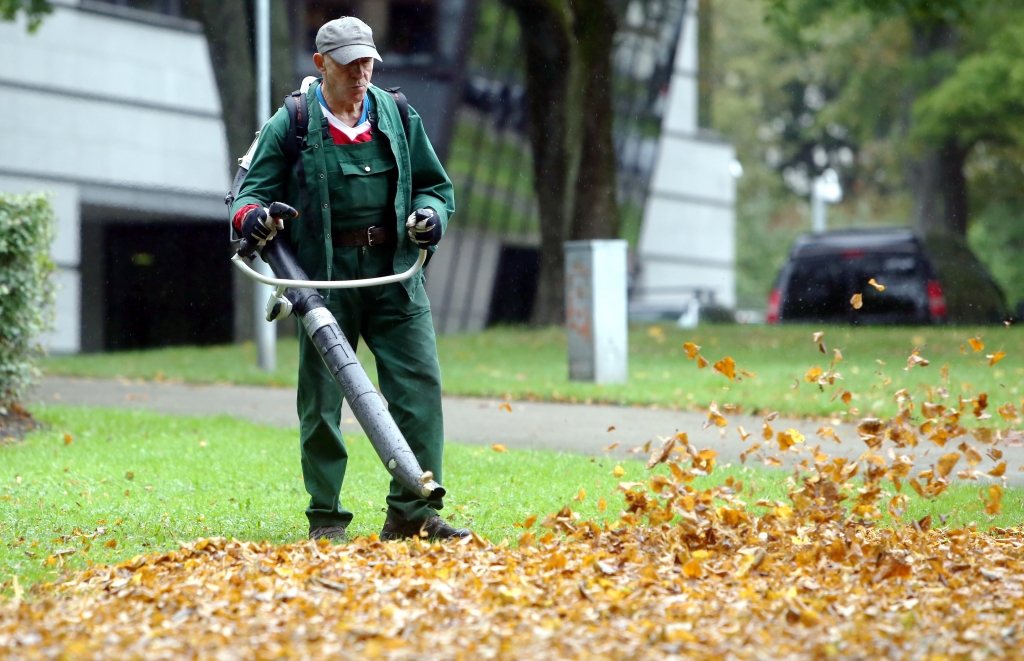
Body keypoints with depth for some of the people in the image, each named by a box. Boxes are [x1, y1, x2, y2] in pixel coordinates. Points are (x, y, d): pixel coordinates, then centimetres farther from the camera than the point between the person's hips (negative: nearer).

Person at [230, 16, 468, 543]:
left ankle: (411, 511, -4)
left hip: (392, 269, 2)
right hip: (325, 271, -2)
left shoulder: (396, 116, 12)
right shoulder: (291, 124, 3)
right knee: (321, 396, 0)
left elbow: (435, 185, 18)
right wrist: (251, 213, -19)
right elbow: (254, 189, 5)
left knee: (419, 381, -8)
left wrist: (430, 213, -5)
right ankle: (325, 517, 10)